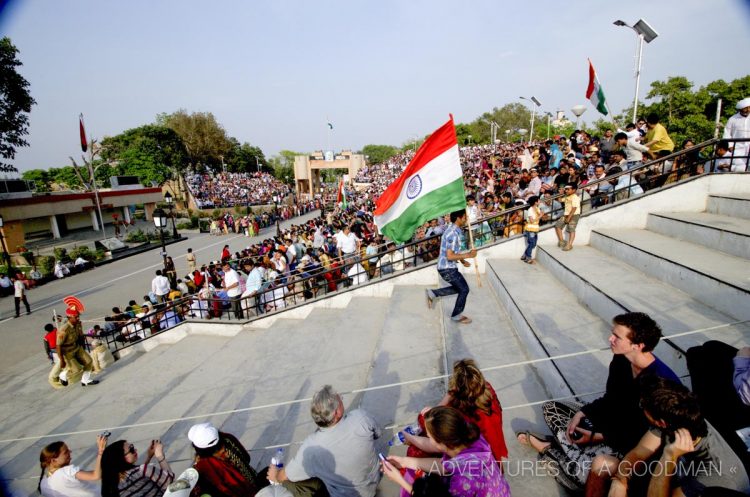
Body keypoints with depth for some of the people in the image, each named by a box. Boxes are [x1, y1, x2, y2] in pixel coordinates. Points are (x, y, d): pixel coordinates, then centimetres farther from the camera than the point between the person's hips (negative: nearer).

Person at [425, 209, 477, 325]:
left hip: (446, 267, 9)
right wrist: (467, 255, -21)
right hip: (448, 268, -9)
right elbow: (449, 256, -27)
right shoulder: (454, 234, -24)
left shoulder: (452, 230, 8)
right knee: (464, 289, 5)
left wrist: (462, 260, 13)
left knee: (458, 288, 20)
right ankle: (456, 315, 21)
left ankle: (433, 293, 18)